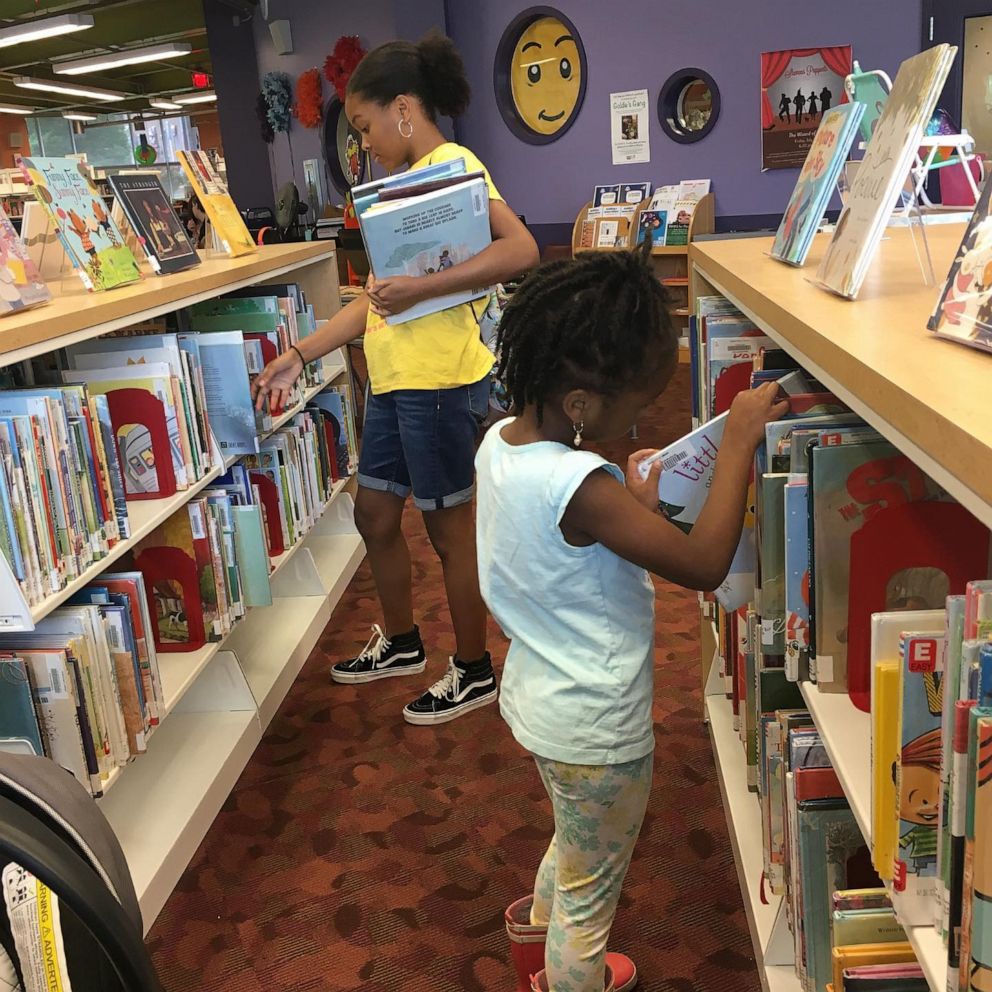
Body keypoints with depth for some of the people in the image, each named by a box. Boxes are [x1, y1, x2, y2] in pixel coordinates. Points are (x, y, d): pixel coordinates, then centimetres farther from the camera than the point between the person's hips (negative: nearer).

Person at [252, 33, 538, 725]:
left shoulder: (453, 163, -10)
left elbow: (522, 250, -25)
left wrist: (420, 287, -26)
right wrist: (302, 355, 13)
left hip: (440, 381, -9)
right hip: (394, 379, 10)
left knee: (449, 526, 3)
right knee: (375, 515, 17)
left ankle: (474, 673, 21)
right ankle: (401, 642, 38)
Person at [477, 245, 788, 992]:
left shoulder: (501, 442, -7)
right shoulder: (580, 487, -34)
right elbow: (704, 565, -32)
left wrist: (631, 502, -4)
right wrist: (739, 441, -27)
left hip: (542, 698, 9)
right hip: (595, 728, -9)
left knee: (576, 844, 36)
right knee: (589, 892, 19)